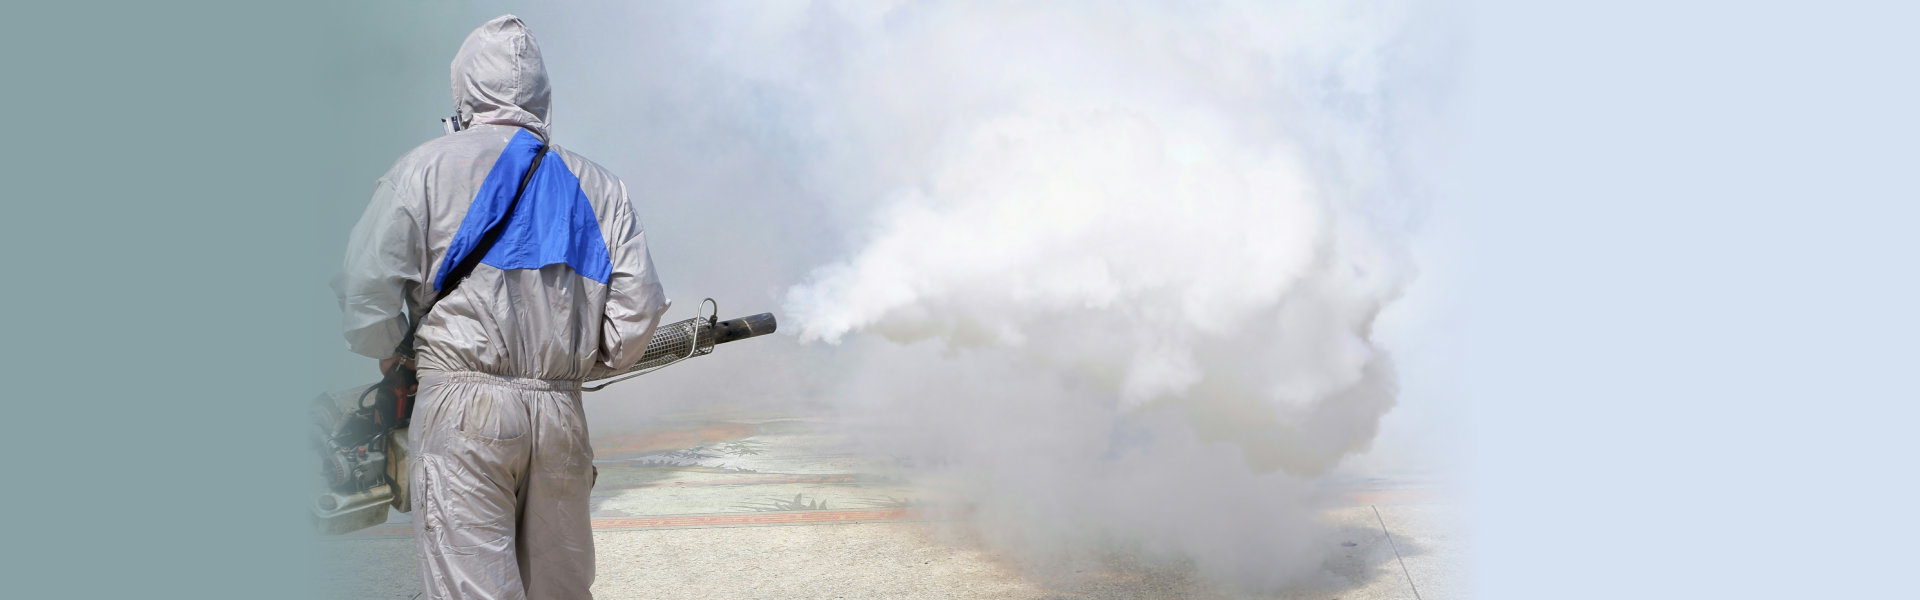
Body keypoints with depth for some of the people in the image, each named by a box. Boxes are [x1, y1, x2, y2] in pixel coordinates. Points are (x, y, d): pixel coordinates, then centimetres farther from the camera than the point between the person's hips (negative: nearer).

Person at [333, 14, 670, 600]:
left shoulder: (425, 169, 4)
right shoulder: (598, 185, 13)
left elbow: (366, 289, -3)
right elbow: (637, 312, 7)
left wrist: (400, 362, 14)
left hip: (462, 406, -3)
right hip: (562, 417, 4)